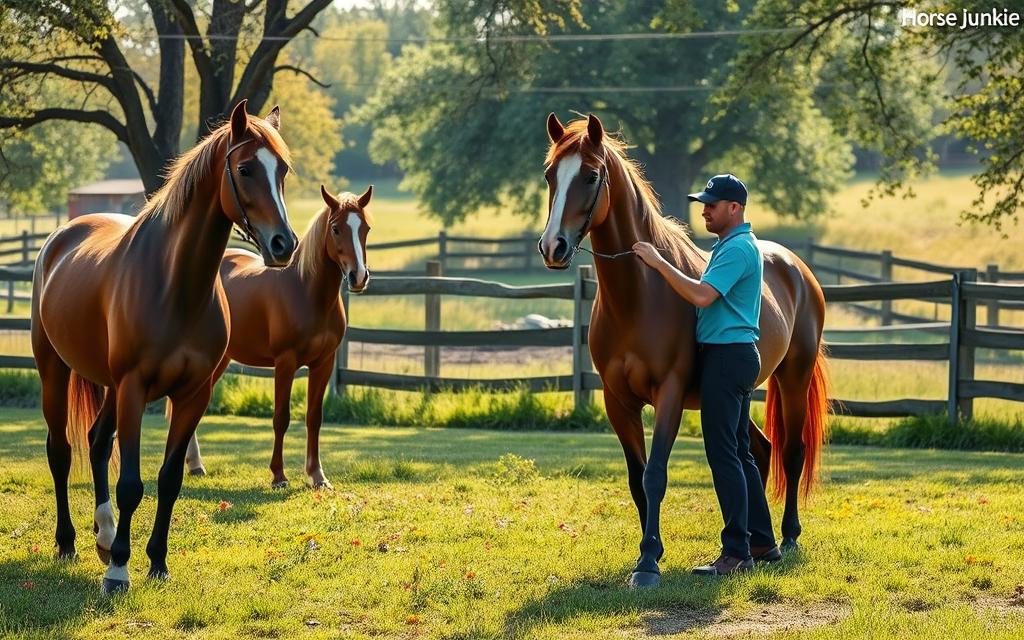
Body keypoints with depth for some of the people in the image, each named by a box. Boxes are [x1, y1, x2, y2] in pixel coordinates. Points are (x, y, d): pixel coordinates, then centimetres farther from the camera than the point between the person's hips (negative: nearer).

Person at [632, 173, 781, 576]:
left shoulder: (737, 249, -16)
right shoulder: (731, 245, 18)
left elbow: (702, 296, -27)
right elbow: (707, 294, 27)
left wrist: (659, 263, -21)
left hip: (727, 357, -11)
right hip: (731, 356, 11)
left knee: (724, 454, -11)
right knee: (738, 452, 15)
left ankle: (737, 553, -11)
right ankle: (762, 542, 20)